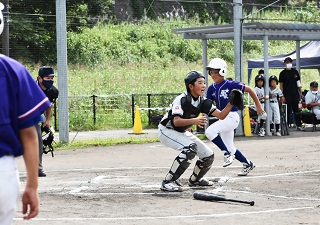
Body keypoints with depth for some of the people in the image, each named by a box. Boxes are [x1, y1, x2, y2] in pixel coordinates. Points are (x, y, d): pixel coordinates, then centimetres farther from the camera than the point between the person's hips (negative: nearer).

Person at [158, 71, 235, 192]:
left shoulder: (203, 102, -4)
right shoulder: (182, 99, -25)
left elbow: (221, 115, -9)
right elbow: (176, 121, -34)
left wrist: (230, 104, -25)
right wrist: (193, 121, -50)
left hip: (182, 132, 8)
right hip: (167, 131, -8)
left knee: (209, 156, 3)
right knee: (190, 148, -33)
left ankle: (194, 179, 32)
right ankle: (168, 182, -27)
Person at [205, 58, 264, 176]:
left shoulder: (230, 85, -13)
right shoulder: (211, 88, 5)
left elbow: (249, 90, -7)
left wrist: (258, 106, -2)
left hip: (232, 117, -8)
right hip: (222, 118, 8)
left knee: (210, 131, -25)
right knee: (230, 148, 13)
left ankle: (228, 153, -14)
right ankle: (248, 164, 32)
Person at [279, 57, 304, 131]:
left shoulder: (295, 71, 11)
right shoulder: (283, 73, 0)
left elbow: (298, 83, 14)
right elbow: (281, 85, -2)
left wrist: (300, 92, 8)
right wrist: (282, 95, -9)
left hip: (295, 94, 3)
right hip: (287, 95, -3)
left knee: (296, 110, 5)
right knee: (287, 111, -1)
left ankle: (298, 125, 7)